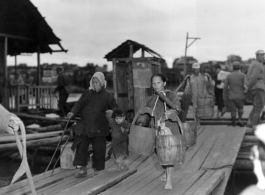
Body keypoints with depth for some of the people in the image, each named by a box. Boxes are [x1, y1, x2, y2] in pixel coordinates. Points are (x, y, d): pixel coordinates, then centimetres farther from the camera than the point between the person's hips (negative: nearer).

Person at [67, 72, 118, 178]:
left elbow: (115, 107, 8)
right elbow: (79, 103, 0)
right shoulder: (87, 93, 7)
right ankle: (82, 169, 1)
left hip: (99, 128, -1)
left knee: (98, 149, 5)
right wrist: (73, 112, -16)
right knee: (81, 146, -5)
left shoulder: (107, 96, 4)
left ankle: (97, 169, 21)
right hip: (84, 126, 1)